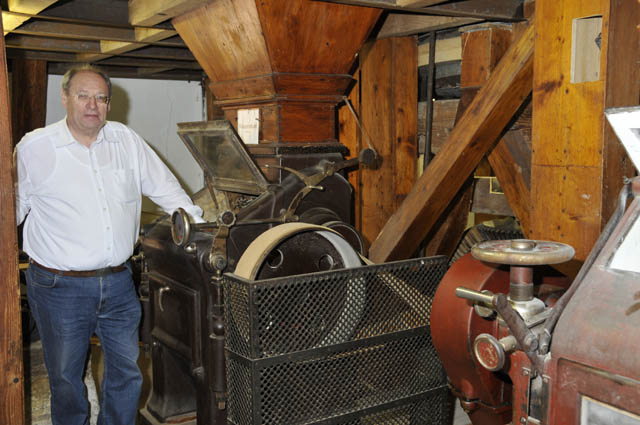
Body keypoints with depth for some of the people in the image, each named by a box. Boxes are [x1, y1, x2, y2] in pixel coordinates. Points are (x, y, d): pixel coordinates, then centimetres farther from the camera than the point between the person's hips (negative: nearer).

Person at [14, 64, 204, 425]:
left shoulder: (127, 141, 5)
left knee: (127, 372, 12)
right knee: (66, 377, 11)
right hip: (60, 287, -3)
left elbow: (165, 188, 13)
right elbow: (13, 207, 3)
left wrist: (199, 228, 11)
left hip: (118, 283, 3)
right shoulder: (34, 148, -4)